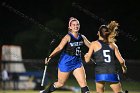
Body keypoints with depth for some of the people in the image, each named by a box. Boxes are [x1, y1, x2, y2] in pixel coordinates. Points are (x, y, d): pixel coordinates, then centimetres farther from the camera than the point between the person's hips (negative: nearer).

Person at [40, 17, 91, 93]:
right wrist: (50, 57, -35)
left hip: (77, 63, 4)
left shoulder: (82, 37, 3)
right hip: (66, 63, -4)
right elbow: (59, 47, -24)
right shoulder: (68, 37, -14)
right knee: (60, 83, 10)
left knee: (83, 83, -8)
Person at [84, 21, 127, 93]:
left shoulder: (94, 44, 5)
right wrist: (123, 67, 28)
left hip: (100, 73, -1)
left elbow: (87, 60, 2)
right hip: (112, 73, 1)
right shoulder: (113, 45, 11)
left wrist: (86, 56, 25)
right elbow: (121, 61, 7)